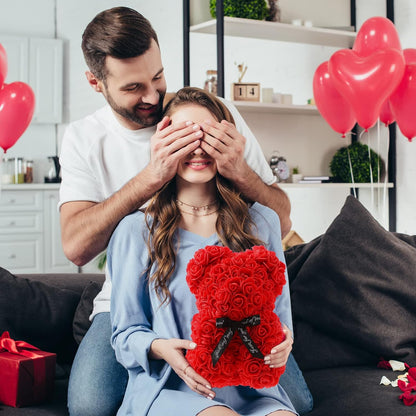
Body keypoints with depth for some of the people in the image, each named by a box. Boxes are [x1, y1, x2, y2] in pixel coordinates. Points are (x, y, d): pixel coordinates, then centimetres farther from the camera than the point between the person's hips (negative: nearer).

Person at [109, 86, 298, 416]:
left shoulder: (261, 223, 12)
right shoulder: (136, 230, 4)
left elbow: (279, 315, 16)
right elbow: (125, 332, 7)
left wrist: (281, 343, -9)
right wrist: (159, 348, -16)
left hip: (251, 386, 3)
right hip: (167, 386, -2)